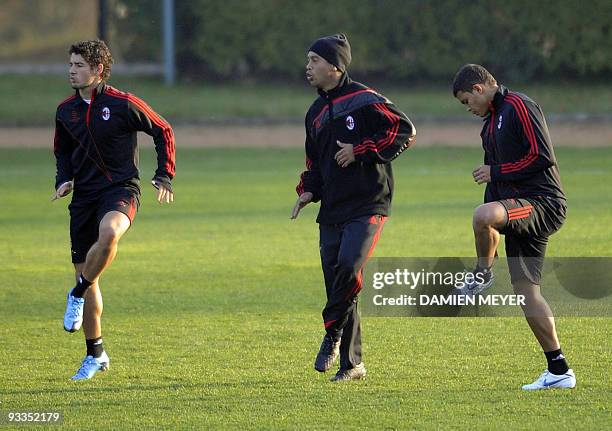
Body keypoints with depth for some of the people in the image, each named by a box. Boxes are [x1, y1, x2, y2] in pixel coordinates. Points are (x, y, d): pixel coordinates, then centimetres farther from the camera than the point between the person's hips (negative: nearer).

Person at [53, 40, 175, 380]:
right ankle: (95, 354, 17)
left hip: (121, 189, -5)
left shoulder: (123, 105, -8)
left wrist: (164, 176, -4)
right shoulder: (66, 111, 7)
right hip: (84, 196, 5)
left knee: (108, 233, -40)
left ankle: (79, 294, -16)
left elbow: (163, 131, 3)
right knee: (85, 273, 4)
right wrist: (63, 180, 5)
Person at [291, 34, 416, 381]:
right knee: (336, 280, 4)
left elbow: (405, 130, -12)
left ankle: (334, 333, -8)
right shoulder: (316, 113, 17)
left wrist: (361, 151, -15)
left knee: (349, 265, -27)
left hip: (368, 206, -7)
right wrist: (308, 190, 9)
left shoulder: (364, 100, -6)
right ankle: (352, 363, 11)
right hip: (332, 210, 7)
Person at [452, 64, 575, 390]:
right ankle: (558, 371, 7)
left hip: (544, 203, -10)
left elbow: (542, 157, -19)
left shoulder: (519, 107, -8)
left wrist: (495, 172, -13)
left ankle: (482, 275, -10)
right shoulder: (491, 121, 22)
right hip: (519, 209, 10)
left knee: (483, 216, -37)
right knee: (525, 289, 4)